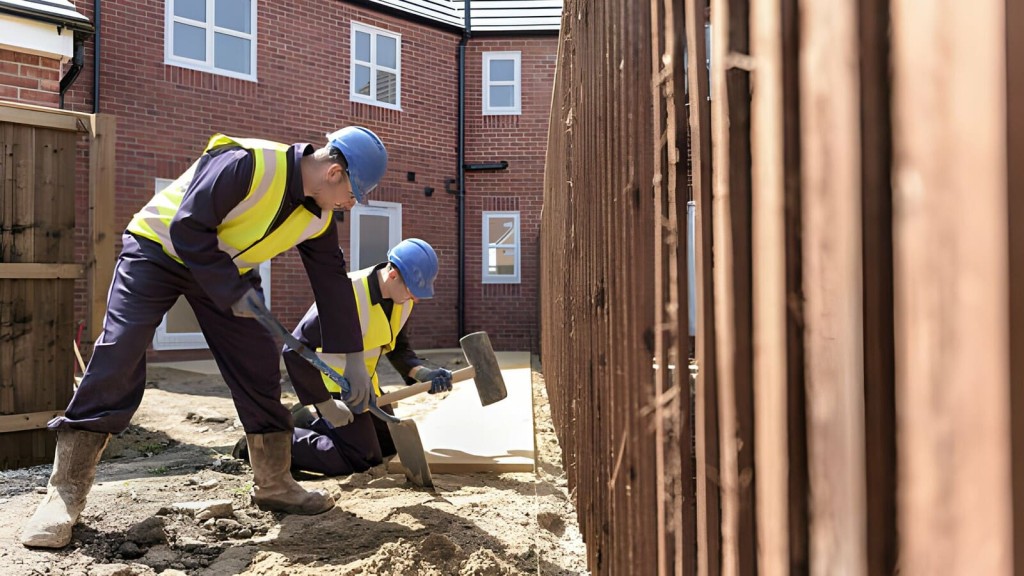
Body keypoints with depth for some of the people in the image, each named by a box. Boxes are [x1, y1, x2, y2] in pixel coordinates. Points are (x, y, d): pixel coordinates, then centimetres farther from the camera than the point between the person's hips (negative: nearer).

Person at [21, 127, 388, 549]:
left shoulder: (318, 217, -8)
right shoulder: (247, 163, -31)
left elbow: (333, 281, -3)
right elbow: (189, 229, -29)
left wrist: (354, 360, -4)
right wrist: (233, 292, -26)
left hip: (228, 269, 6)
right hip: (159, 247, -6)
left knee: (259, 365, -2)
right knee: (117, 358, -15)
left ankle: (274, 484, 10)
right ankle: (66, 492, -4)